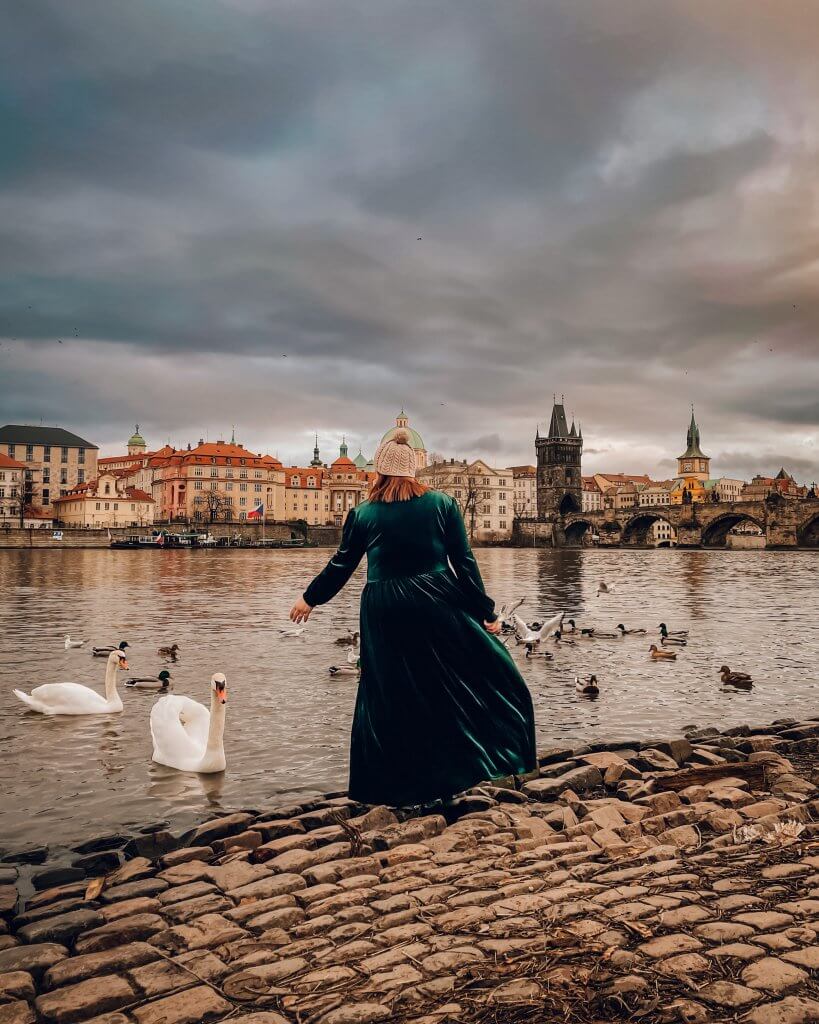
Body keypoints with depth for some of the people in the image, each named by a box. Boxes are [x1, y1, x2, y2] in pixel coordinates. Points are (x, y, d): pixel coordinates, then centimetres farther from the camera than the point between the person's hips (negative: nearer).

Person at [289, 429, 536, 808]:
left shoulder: (363, 514, 2)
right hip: (437, 605, -1)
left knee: (390, 697, 12)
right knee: (487, 675, 13)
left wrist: (310, 598, 26)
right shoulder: (442, 504, 0)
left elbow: (341, 566, 11)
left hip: (384, 614, 2)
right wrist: (485, 611, 4)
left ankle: (398, 786, 21)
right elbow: (464, 562, -2)